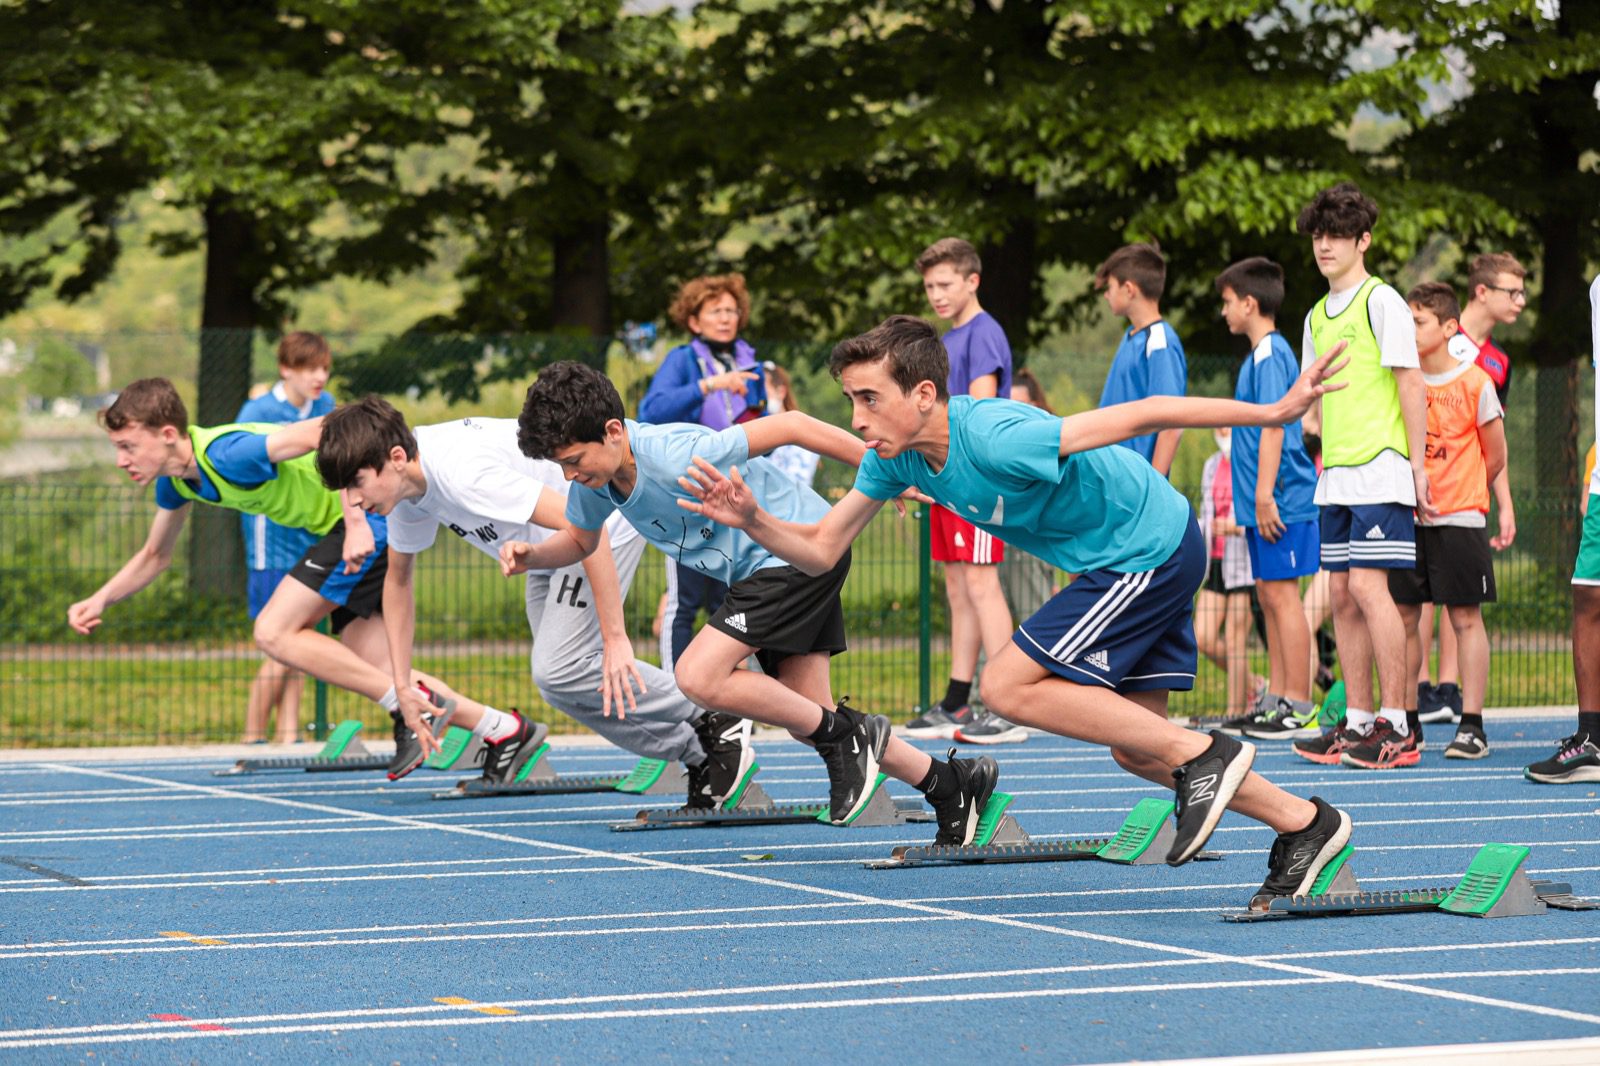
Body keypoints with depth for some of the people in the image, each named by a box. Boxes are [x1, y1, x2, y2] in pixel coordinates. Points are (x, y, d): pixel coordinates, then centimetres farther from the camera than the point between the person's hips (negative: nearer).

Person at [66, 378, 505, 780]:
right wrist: (99, 601, 5)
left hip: (368, 514, -10)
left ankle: (415, 707, -11)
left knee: (274, 632, -15)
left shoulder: (227, 455, -27)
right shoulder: (175, 481, 3)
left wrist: (357, 523, -37)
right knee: (376, 675, 6)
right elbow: (155, 556, 20)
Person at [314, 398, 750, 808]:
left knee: (557, 672, -18)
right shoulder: (404, 482, -7)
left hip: (606, 523, -10)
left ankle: (716, 724, -5)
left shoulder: (462, 472, -36)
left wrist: (615, 638, -36)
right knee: (560, 674, 7)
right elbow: (397, 580, 10)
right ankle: (695, 755, 19)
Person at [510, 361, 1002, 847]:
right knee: (807, 718, 10)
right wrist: (532, 556, -8)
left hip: (802, 547, -9)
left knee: (699, 676, -20)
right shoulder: (593, 477, -6)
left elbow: (789, 426, -25)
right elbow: (578, 539, 15)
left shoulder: (676, 455, -30)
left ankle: (844, 736, -6)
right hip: (759, 568, 9)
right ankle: (953, 783, 23)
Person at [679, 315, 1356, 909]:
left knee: (1008, 686, -14)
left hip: (1152, 550, -9)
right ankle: (1302, 823, 21)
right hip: (1131, 559, 9)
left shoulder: (999, 440, -32)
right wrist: (754, 522, -22)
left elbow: (1143, 415, -30)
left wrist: (1274, 413, -28)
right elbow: (821, 551, -2)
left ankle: (1201, 756, -10)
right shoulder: (892, 456, -7)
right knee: (1134, 747, 13)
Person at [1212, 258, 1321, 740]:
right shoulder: (1261, 353, 17)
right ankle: (1275, 700, 17)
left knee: (1282, 594, -8)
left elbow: (1273, 425, -19)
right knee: (1269, 595, 12)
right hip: (1264, 502, 10)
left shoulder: (1270, 354, -12)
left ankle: (1299, 708, -7)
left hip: (1280, 501, -10)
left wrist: (1264, 494, -22)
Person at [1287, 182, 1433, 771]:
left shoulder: (1382, 302, -5)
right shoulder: (1316, 316, 17)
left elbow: (1410, 382, -8)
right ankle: (1358, 723, 10)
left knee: (1368, 587, -14)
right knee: (1342, 595, 5)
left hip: (1380, 468, -8)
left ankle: (1396, 727, -13)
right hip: (1335, 476, 8)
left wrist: (1417, 463, -11)